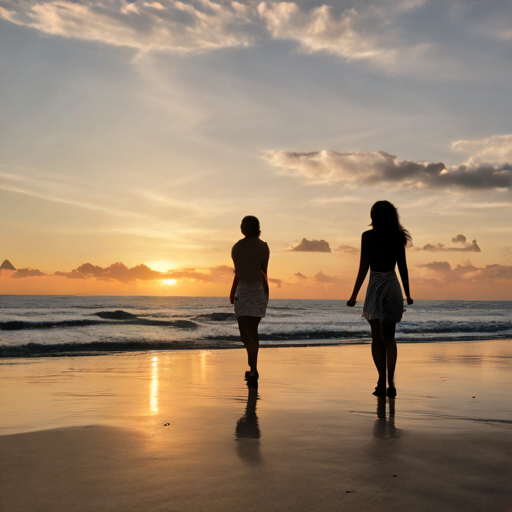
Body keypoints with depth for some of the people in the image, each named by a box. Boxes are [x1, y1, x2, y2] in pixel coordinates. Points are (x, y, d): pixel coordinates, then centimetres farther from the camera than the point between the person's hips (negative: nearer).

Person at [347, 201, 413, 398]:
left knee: (377, 337, 3)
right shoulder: (398, 237, 5)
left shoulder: (368, 236, -6)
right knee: (389, 336, 12)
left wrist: (355, 294, -4)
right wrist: (407, 294, 16)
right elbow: (403, 267, 8)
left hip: (375, 285, -3)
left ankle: (382, 383, 1)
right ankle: (391, 381, -1)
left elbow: (364, 266, -9)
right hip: (393, 286, 3)